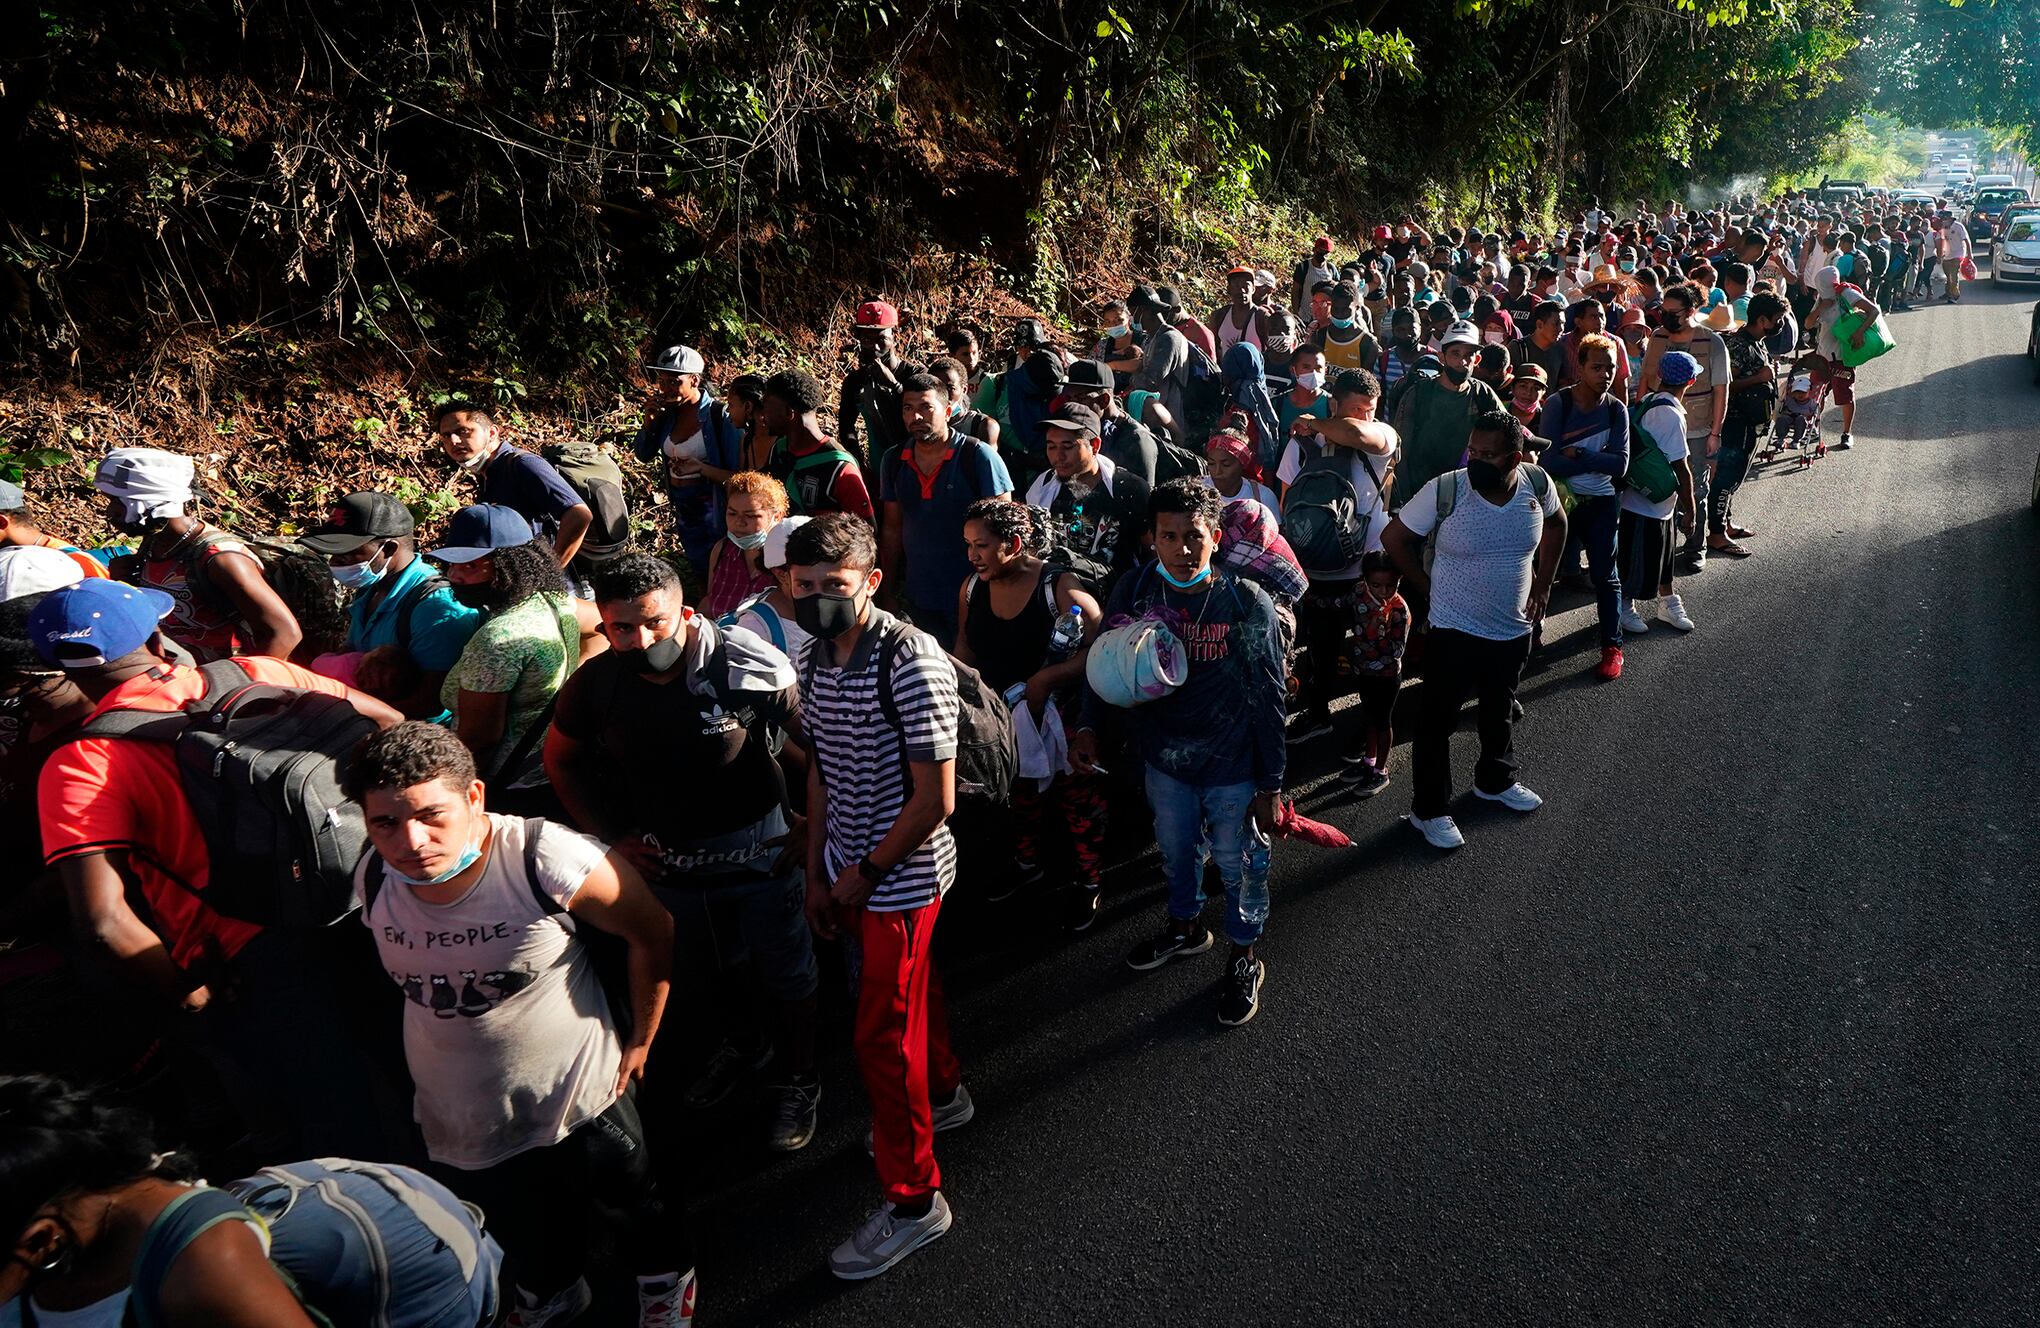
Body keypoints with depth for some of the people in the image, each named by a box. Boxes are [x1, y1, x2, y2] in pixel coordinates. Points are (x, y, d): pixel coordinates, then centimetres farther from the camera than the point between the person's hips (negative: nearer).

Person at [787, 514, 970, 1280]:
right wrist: (819, 874, 9)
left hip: (903, 875, -7)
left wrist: (863, 874, -13)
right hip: (848, 872, 7)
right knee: (911, 989, 26)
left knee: (882, 1036, 0)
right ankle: (943, 1094, 51)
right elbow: (822, 771, 9)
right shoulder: (814, 658, 0)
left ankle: (913, 1201, 17)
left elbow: (935, 799, -22)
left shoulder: (911, 662, -24)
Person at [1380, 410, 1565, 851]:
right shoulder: (1444, 490, -21)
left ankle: (1496, 781, 48)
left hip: (1514, 629, 5)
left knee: (1500, 711, 24)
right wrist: (1429, 588, -6)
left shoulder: (1537, 484, -9)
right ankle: (1429, 810, 20)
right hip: (1454, 631, -4)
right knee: (1438, 719, 5)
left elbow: (1556, 524, 13)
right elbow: (1394, 539, -10)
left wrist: (1542, 583, 9)